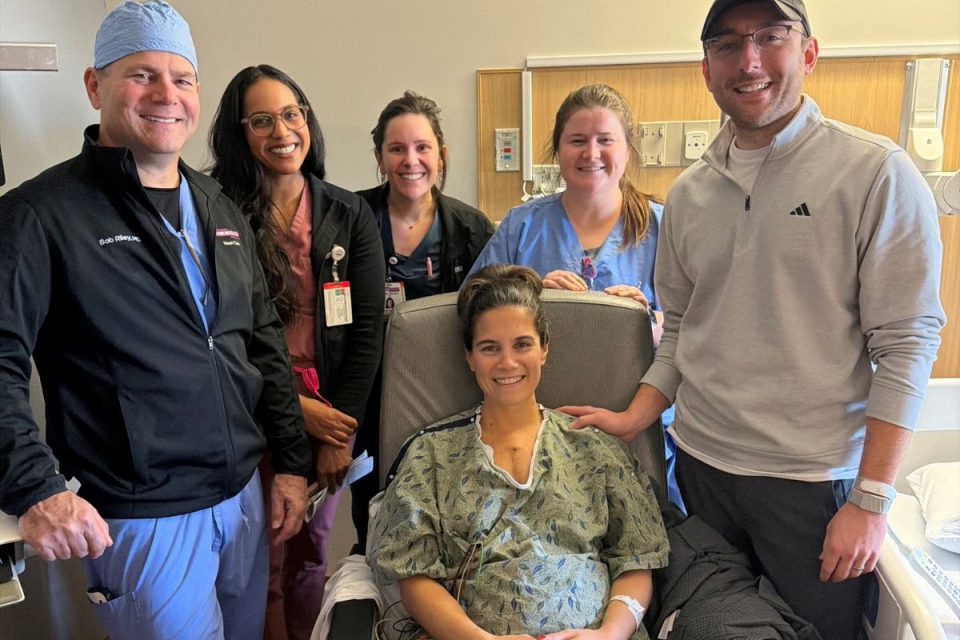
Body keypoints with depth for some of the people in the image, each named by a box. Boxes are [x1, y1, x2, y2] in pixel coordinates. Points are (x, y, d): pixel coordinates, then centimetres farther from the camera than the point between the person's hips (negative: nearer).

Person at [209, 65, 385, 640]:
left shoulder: (349, 214, 2)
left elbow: (368, 327, 0)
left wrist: (340, 431, -5)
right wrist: (297, 408, -11)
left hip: (332, 413, 2)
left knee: (312, 556, 14)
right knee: (266, 565, 7)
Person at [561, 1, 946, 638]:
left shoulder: (876, 172, -9)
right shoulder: (687, 192, 6)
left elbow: (907, 344, -11)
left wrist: (871, 502, -13)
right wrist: (634, 418, -1)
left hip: (815, 478, -4)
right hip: (700, 464, 4)